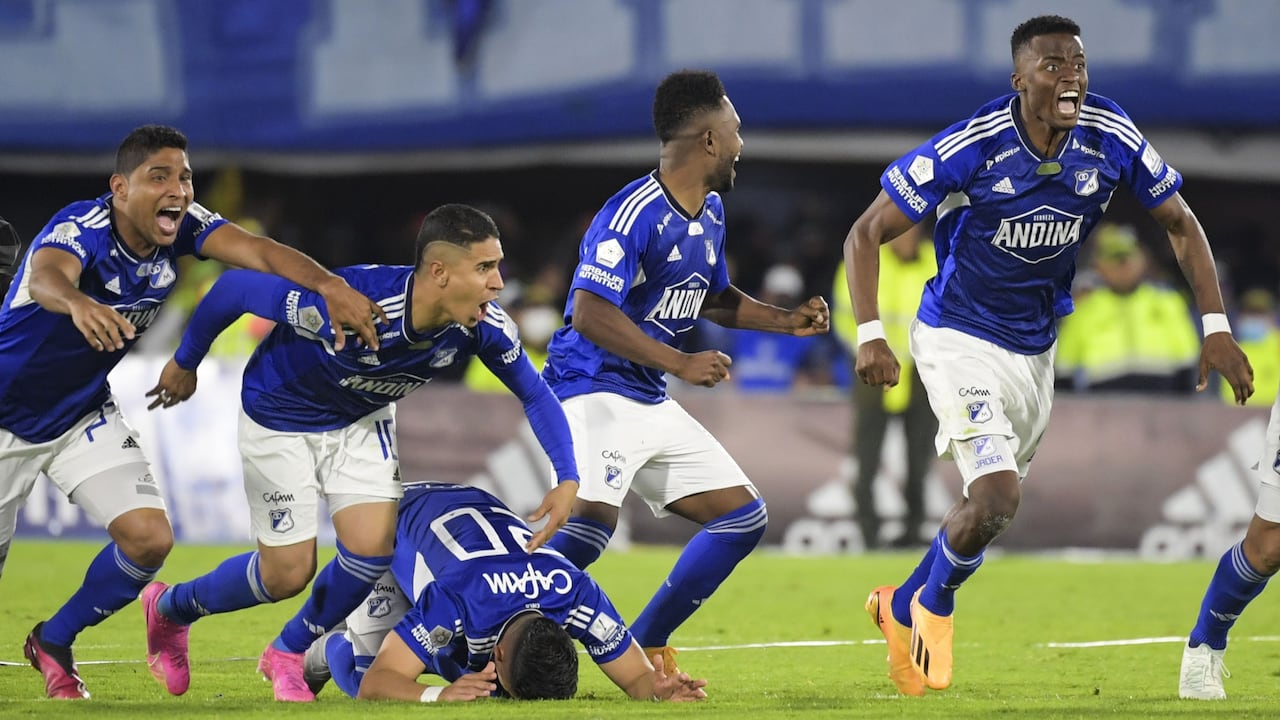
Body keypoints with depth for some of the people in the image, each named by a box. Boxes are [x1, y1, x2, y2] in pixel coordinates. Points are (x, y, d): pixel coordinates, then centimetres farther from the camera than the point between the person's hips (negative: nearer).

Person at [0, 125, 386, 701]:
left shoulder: (185, 227, -14)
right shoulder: (82, 229, -31)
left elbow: (260, 252, -29)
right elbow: (47, 276, -53)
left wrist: (330, 286, -48)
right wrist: (77, 302, -78)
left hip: (85, 414, 5)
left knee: (148, 539, -9)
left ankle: (54, 642, 14)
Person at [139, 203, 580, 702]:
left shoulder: (484, 327, -26)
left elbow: (535, 395, -8)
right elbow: (236, 287, -27)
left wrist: (567, 479, -22)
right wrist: (185, 362, -11)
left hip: (362, 420, 5)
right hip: (280, 416, -4)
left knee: (374, 549, -11)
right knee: (288, 574, -1)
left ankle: (288, 655, 18)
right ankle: (169, 608, 29)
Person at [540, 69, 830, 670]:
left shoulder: (710, 212, 12)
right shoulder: (632, 214, -18)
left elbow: (714, 298, 29)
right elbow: (589, 314, -27)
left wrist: (785, 321, 15)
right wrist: (681, 363, -28)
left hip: (652, 404, 10)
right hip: (592, 389, -10)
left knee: (743, 517, 8)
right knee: (592, 517, -32)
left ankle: (642, 650, 11)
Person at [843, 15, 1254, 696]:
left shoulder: (1113, 140, -13)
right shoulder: (970, 148, -24)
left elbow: (1181, 224, 2)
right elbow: (865, 235, -16)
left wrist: (1215, 327, -7)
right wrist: (870, 334, -28)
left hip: (1034, 350, 6)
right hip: (960, 340, -6)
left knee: (991, 507, 17)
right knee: (996, 495, -21)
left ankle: (902, 609, 42)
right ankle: (935, 605, 9)